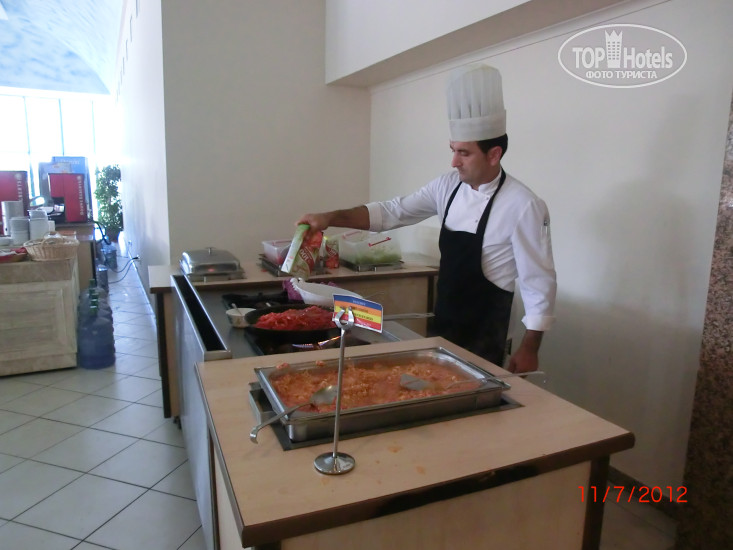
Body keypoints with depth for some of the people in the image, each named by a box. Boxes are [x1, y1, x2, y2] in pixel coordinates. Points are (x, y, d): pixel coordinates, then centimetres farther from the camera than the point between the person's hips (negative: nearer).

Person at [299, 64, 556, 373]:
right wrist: (331, 217, -9)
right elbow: (393, 212, 2)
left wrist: (528, 349, -12)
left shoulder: (522, 205, -18)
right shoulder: (448, 186, -1)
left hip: (484, 330, -6)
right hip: (443, 321, 6)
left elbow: (539, 282, -15)